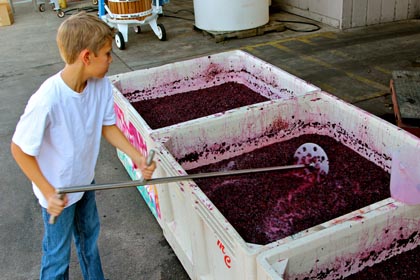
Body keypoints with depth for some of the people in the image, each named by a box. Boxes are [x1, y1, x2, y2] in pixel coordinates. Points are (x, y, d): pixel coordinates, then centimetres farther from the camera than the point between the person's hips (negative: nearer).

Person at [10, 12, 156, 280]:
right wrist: (48, 192, -21)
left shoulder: (102, 85, -18)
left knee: (89, 236, 28)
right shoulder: (48, 100, -36)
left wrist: (137, 156, -15)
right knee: (58, 253, 15)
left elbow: (107, 126, -3)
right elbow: (20, 149, -23)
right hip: (58, 191, -6)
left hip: (85, 180, 7)